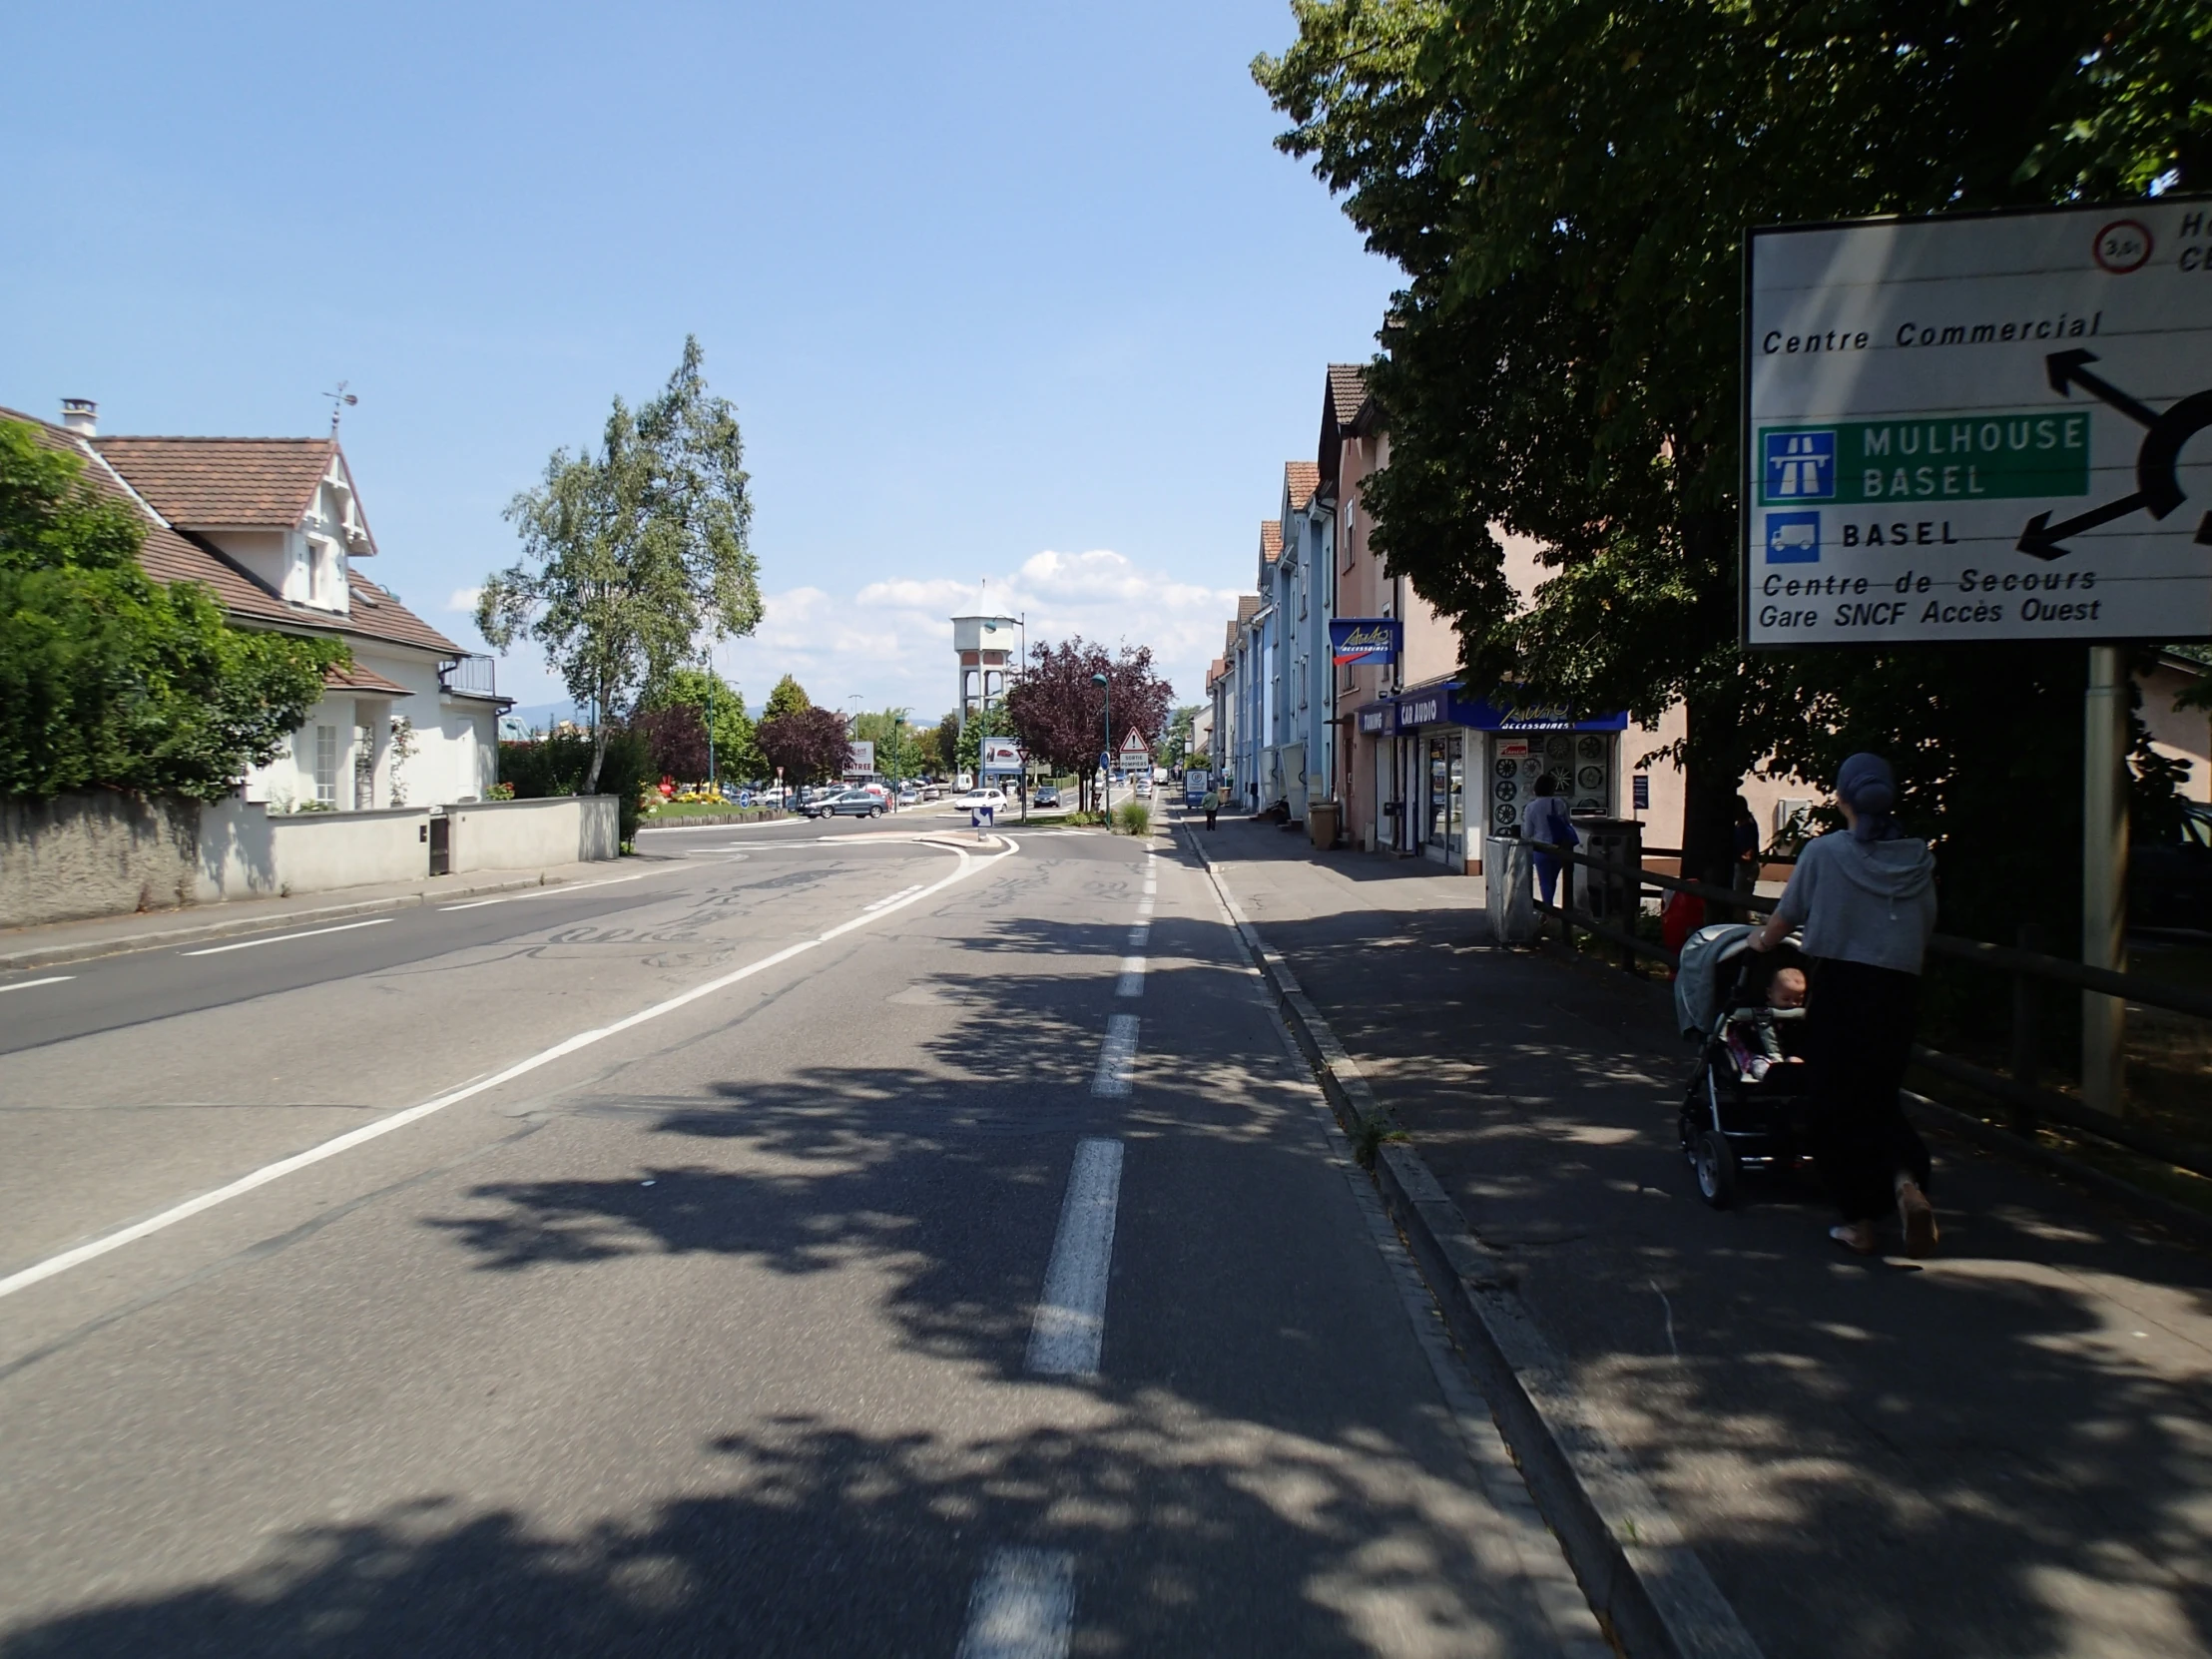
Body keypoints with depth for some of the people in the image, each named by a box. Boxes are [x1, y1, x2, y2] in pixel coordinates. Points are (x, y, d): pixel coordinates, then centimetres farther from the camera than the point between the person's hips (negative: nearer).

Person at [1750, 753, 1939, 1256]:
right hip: (1899, 991, 3)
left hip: (1840, 988, -3)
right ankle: (1906, 1180, -12)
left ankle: (1858, 1221, 11)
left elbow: (1786, 916, 2)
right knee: (1881, 1097, 16)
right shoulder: (1919, 858, 2)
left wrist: (1761, 941, 22)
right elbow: (1926, 930, 8)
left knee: (1839, 1104, 8)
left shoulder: (1824, 852, -8)